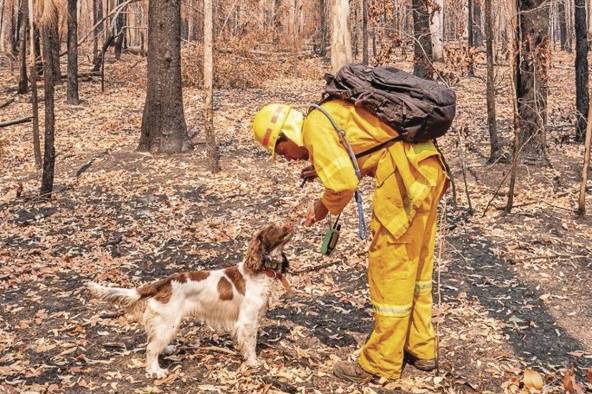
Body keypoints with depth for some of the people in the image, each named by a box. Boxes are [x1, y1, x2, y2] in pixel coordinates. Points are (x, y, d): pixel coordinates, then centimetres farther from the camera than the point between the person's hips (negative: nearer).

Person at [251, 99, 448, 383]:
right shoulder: (333, 115, 23)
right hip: (428, 168, 10)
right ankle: (421, 349, 30)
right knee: (416, 267, 19)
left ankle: (381, 364, 10)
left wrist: (324, 207, 3)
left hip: (406, 175, -10)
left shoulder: (315, 126, -6)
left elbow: (343, 184, -15)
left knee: (389, 271, 0)